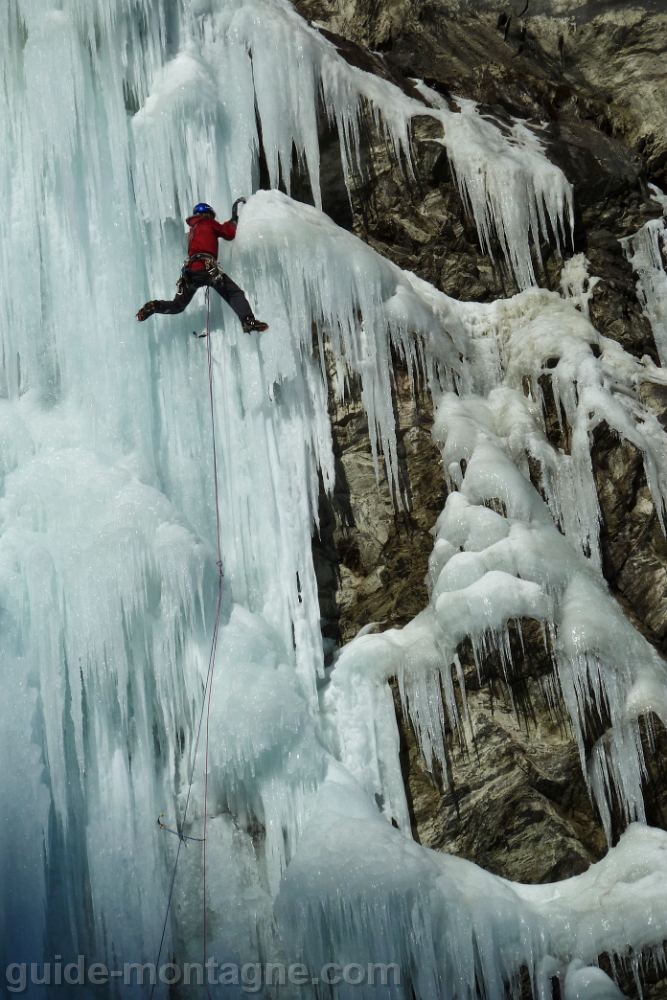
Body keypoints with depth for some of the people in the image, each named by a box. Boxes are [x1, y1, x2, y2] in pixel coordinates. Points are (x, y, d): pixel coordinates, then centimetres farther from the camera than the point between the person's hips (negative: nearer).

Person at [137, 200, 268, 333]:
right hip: (207, 268, -6)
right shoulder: (208, 223, 12)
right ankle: (248, 321, -28)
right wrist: (233, 220, 31)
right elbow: (229, 234, 12)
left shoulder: (192, 229, 31)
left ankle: (153, 306, -8)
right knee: (235, 294, -7)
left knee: (177, 306, 16)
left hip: (190, 270, 6)